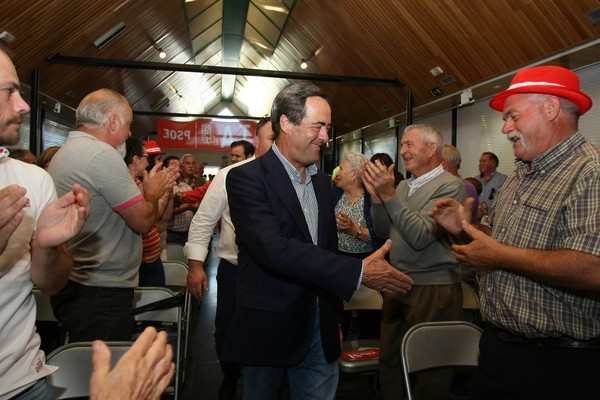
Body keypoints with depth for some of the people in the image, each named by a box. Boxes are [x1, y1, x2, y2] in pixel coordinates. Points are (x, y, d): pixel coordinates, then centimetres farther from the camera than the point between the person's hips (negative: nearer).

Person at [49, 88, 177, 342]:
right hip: (100, 293, -11)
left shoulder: (66, 152, 14)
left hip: (74, 287, 11)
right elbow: (143, 221, -17)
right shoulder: (102, 154, -18)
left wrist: (143, 189, 17)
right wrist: (153, 193, 1)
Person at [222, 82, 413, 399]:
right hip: (269, 326, -5)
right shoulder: (247, 178, -14)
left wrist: (335, 319, 16)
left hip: (320, 327, 6)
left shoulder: (322, 181, 9)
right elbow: (274, 248, -27)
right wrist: (359, 272, -28)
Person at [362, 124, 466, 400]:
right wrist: (376, 196, -3)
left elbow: (420, 236, -23)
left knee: (427, 373, 8)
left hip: (433, 289, -7)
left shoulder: (450, 186, -13)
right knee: (390, 361, 18)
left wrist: (389, 195, -25)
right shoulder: (403, 185, 10)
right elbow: (384, 232, 10)